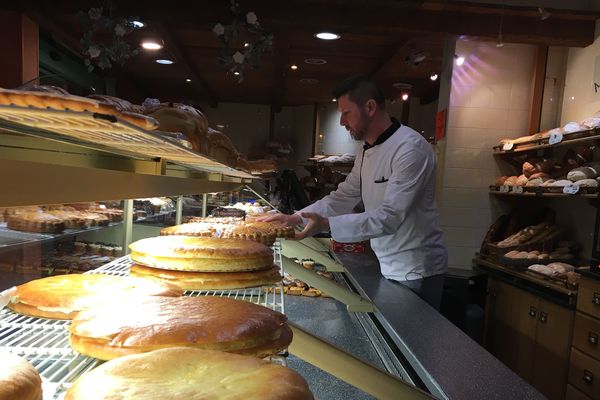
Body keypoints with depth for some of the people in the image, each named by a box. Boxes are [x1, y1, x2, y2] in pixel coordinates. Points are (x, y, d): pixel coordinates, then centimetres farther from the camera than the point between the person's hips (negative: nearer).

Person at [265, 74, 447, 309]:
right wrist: (295, 218, -2)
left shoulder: (411, 148, -22)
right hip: (388, 268, 8)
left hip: (416, 272, -8)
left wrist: (326, 224, -33)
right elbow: (342, 198, 9)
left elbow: (389, 218, -28)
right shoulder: (367, 151, 8)